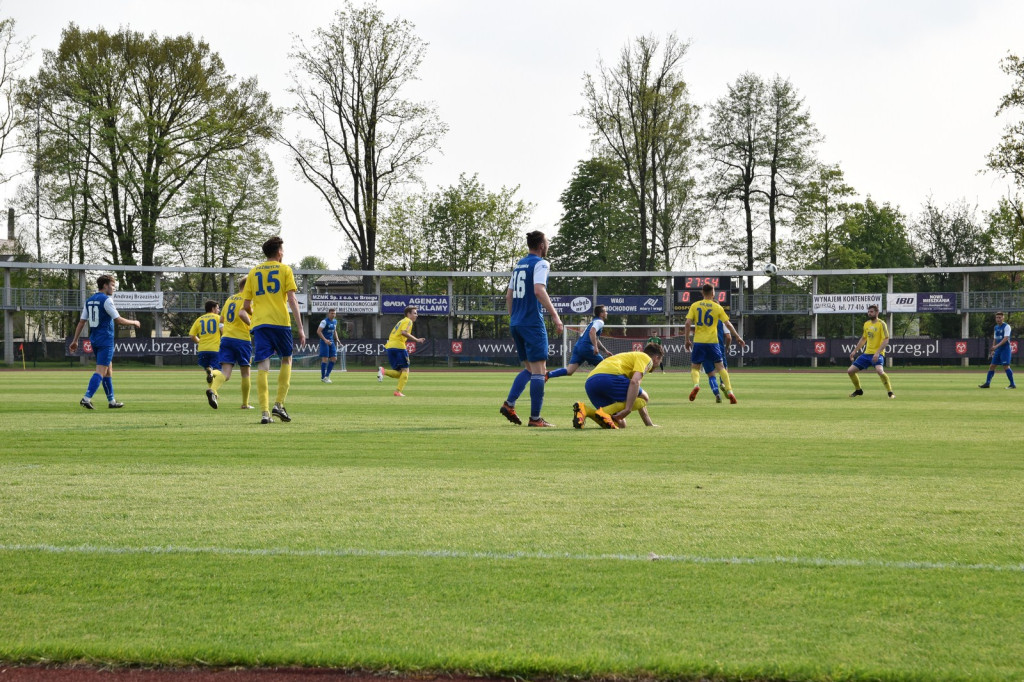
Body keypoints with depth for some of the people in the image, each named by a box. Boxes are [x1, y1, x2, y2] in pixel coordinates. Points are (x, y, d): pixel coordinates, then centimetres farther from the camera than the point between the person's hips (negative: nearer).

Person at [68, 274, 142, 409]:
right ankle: (86, 398, -21)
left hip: (94, 340, 8)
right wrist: (134, 323, 4)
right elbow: (119, 320, -12)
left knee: (108, 370, 16)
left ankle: (111, 401, 19)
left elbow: (82, 322, 10)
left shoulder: (89, 301, 11)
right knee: (101, 371, -10)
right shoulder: (106, 300, -12)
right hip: (106, 340, -8)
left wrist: (75, 340, 12)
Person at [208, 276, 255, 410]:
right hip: (242, 338, -5)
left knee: (226, 372, -6)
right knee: (245, 372, 12)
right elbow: (242, 313, -25)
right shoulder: (246, 299, -5)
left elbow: (221, 320, 22)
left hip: (226, 338, 5)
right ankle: (245, 403, 20)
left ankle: (213, 389, -37)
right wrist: (251, 325, -13)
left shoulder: (230, 299, 17)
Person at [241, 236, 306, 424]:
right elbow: (292, 300, -5)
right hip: (280, 322, -2)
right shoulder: (284, 269, 4)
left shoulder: (254, 272, 13)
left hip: (259, 324, 2)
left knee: (263, 366, -2)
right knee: (286, 360, 16)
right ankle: (279, 404, 3)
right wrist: (300, 327, -5)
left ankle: (265, 412, -10)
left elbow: (246, 305, 12)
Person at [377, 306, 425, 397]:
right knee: (405, 370, -2)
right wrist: (416, 340, -18)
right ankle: (398, 391, -13)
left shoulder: (401, 321, 27)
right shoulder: (408, 321, -1)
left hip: (390, 346, 8)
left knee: (399, 374, 9)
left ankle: (383, 371, -14)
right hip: (399, 346, -8)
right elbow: (404, 332, -20)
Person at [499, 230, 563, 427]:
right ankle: (535, 418, -6)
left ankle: (509, 404, 2)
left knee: (529, 369, 17)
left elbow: (508, 296, 19)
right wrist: (555, 315, -21)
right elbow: (539, 290, -21)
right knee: (539, 370, -4)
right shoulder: (540, 263, -7)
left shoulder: (519, 265, 17)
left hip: (516, 323, 8)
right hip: (533, 323, -8)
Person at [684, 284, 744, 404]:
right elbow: (728, 324, 2)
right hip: (713, 342, 0)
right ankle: (730, 392, -4)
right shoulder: (717, 307, 1)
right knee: (720, 367, 7)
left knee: (694, 368, 9)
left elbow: (688, 323, -4)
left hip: (698, 341, 0)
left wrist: (687, 340, 4)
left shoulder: (695, 306, 3)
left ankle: (696, 385, -21)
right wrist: (737, 337, 13)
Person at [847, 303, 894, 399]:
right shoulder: (866, 324, 13)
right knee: (850, 371, 5)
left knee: (879, 370, -35)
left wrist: (877, 353, -25)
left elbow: (886, 340, -15)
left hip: (877, 354, -7)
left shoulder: (881, 324, -9)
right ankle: (858, 390, 28)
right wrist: (855, 351, 21)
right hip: (867, 353, 7)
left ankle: (890, 393, -20)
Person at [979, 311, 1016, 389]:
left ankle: (1012, 384, -10)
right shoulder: (996, 327, 15)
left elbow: (1006, 338, -20)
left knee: (1006, 366, -15)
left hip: (1005, 349, -8)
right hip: (998, 350, 8)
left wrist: (996, 346, -27)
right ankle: (987, 383, 13)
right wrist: (993, 350, 18)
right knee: (992, 366, 7)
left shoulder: (1006, 326, -9)